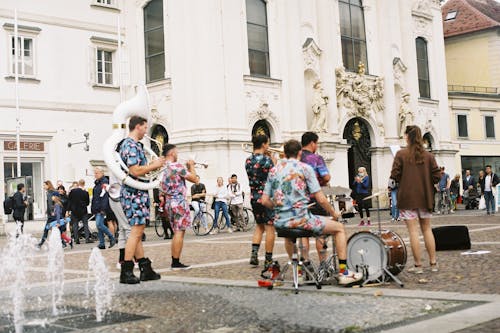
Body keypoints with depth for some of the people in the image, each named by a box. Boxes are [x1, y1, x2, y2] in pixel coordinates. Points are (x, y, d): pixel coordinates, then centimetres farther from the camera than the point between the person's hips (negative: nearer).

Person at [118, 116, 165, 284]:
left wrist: (152, 165, 14)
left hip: (137, 193, 11)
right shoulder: (132, 145, -13)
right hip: (134, 193, -11)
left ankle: (145, 269, 17)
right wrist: (153, 165, -10)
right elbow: (135, 171, -23)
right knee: (136, 231, -9)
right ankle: (126, 272, -7)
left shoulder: (127, 143, 20)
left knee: (137, 231, 11)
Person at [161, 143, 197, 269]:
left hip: (168, 202, 9)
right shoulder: (176, 166, -14)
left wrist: (187, 168, 16)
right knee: (179, 232, -6)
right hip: (179, 201, -9)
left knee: (177, 232, 15)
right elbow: (194, 179, -11)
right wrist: (191, 166, 4)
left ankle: (174, 262, 15)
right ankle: (176, 263, -6)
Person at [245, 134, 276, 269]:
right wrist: (275, 163, 4)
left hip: (254, 197, 7)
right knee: (269, 228, 1)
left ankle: (254, 254, 9)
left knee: (259, 226, 20)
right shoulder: (267, 160, -15)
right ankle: (268, 260, 3)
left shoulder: (248, 160, 6)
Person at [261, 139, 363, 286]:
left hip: (280, 222, 5)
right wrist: (334, 213, 9)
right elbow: (320, 199, -7)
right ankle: (343, 273, 11)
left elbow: (265, 201, 9)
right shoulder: (305, 168, -3)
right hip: (301, 219, -5)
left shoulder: (273, 170, 11)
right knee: (339, 228, 13)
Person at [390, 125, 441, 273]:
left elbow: (394, 175, -11)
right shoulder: (428, 155, 0)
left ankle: (418, 265, 1)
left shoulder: (401, 154, -8)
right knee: (427, 229, 14)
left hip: (408, 197, -3)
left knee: (413, 231, -1)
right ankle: (433, 263, 16)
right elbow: (437, 176, -2)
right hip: (424, 197, 3)